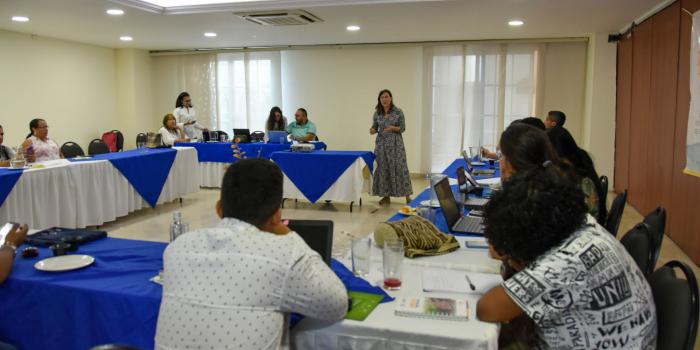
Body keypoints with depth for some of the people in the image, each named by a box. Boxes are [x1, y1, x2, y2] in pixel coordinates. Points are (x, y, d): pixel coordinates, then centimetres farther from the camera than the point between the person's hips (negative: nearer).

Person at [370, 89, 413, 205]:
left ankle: (407, 194, 7)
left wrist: (393, 128, -21)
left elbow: (403, 128, -3)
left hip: (396, 143, -3)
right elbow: (375, 127, 10)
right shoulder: (377, 113, 5)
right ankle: (386, 196, 12)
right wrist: (373, 130, -13)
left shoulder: (398, 112, -4)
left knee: (400, 168, -5)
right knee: (383, 169, 4)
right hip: (381, 144, 3)